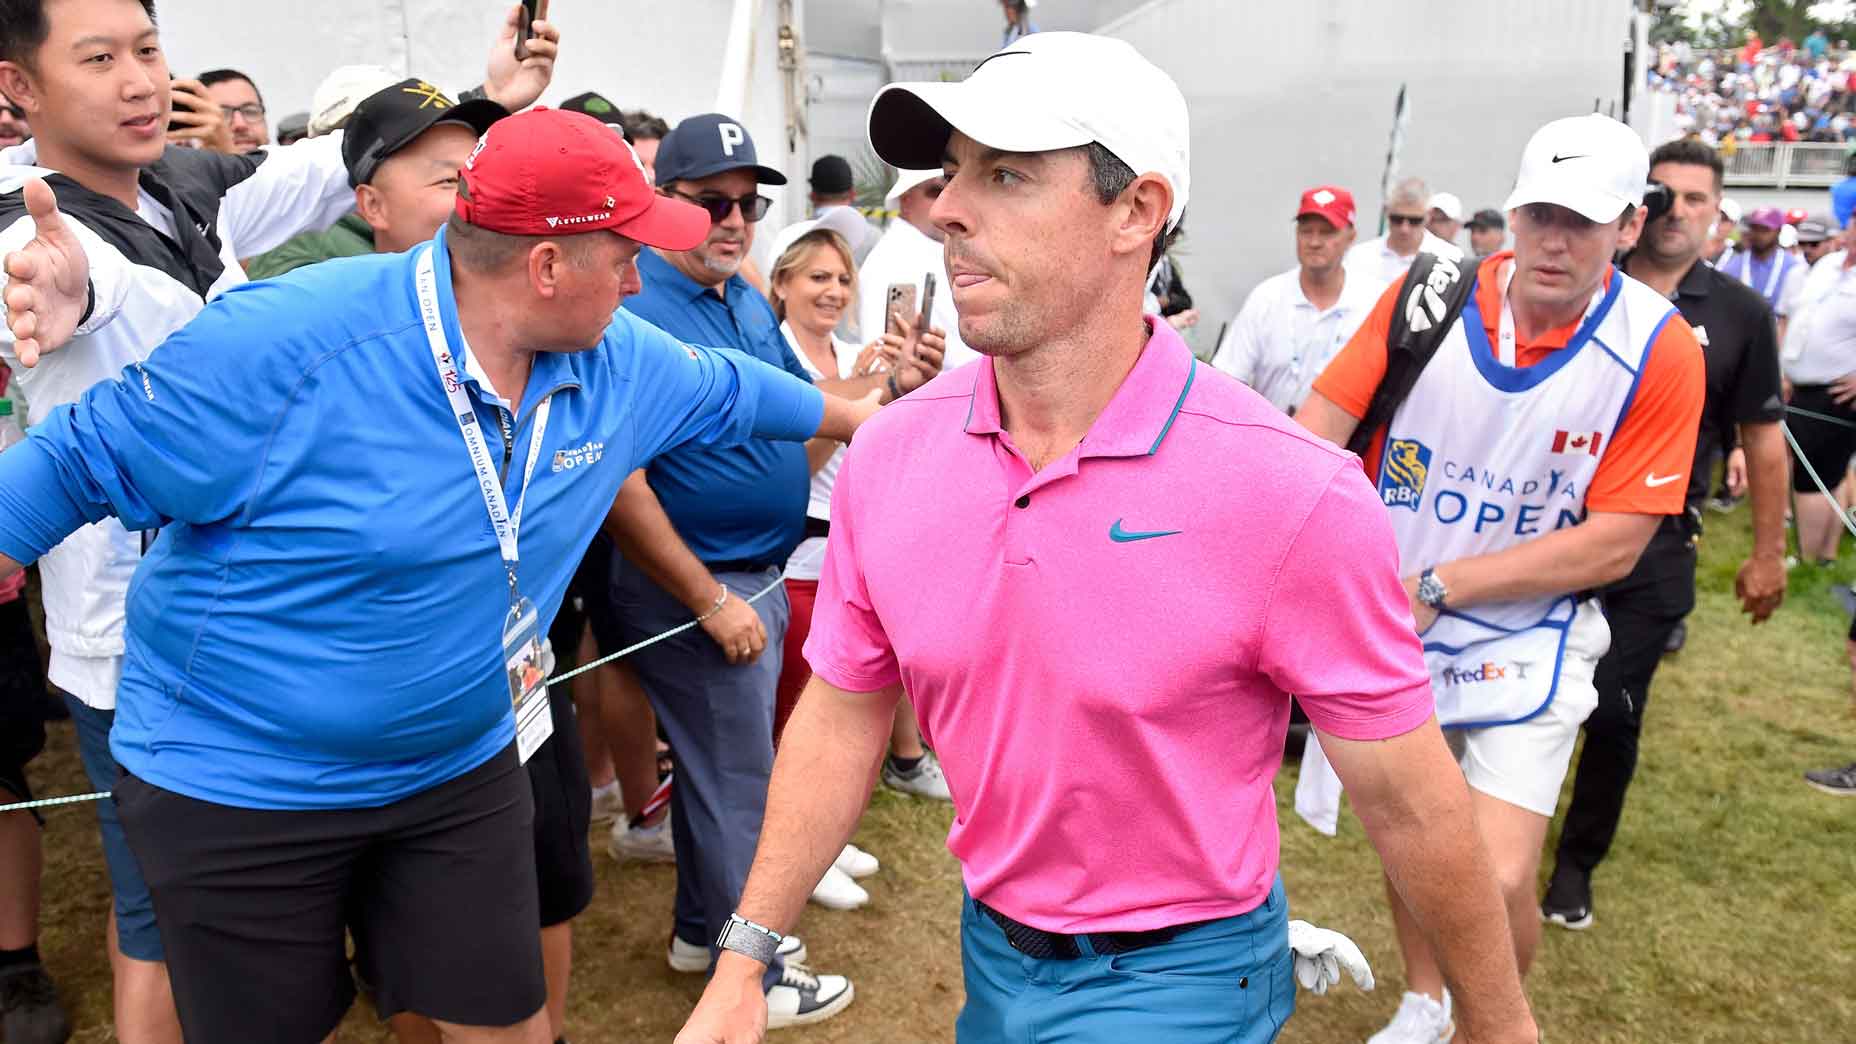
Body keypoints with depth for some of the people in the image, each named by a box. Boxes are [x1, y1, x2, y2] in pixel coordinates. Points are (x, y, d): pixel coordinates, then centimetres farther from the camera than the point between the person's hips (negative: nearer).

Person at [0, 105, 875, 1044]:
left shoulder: (620, 362, -5)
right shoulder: (289, 343, -25)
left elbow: (731, 388, 15)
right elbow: (85, 463, -15)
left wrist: (860, 418, 29)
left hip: (461, 770, 5)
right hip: (235, 786, -4)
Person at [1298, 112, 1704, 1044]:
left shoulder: (1661, 353, -13)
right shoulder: (1429, 295, -10)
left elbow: (1612, 545, -13)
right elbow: (1318, 427, -13)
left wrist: (1437, 584, -17)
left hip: (1527, 642, -2)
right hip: (1386, 628, 2)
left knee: (1497, 881, -11)